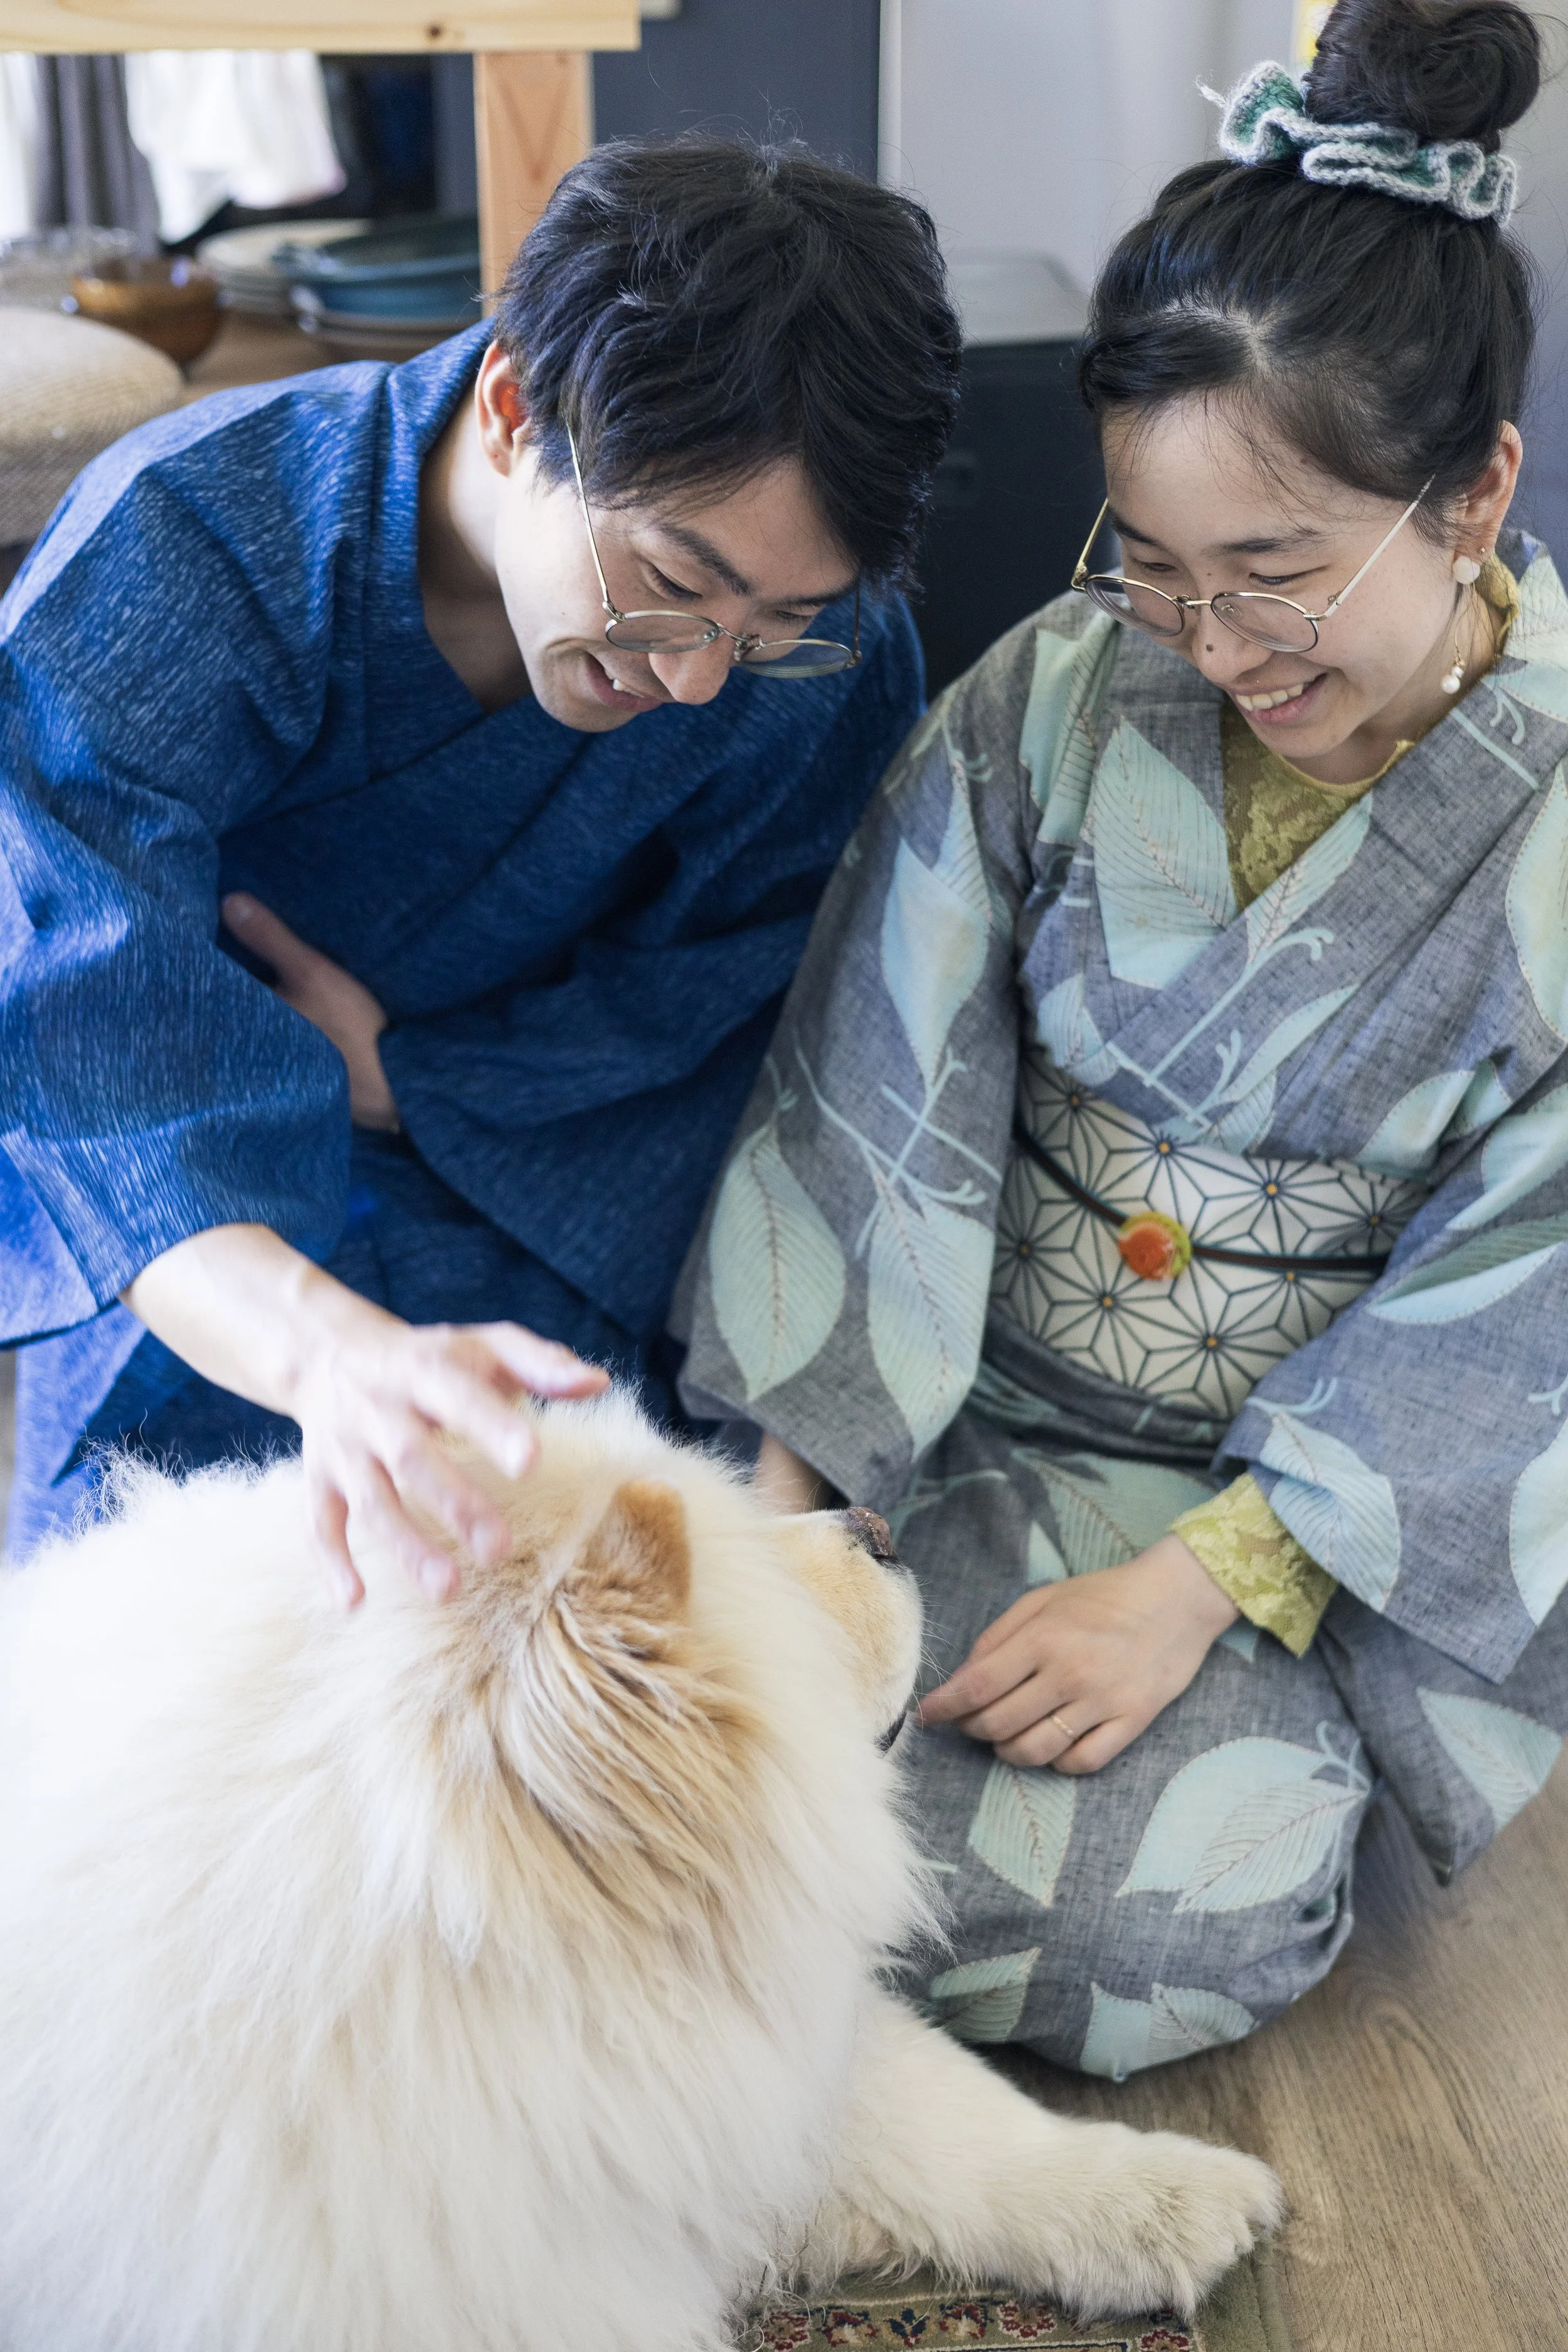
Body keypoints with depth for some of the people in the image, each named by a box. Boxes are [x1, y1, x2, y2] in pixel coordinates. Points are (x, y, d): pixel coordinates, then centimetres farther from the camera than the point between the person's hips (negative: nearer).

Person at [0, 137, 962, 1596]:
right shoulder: (185, 546, -27)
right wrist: (328, 1349, -58)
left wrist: (386, 1077, -21)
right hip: (199, 1243, -1)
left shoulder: (829, 660, -18)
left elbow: (701, 1017, -8)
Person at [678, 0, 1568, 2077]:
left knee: (1170, 1924, -20)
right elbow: (875, 1100, -8)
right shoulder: (1059, 694, -10)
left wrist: (1195, 1581, -19)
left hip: (1336, 1463, 0)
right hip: (977, 1395, 1)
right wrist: (785, 1491, -13)